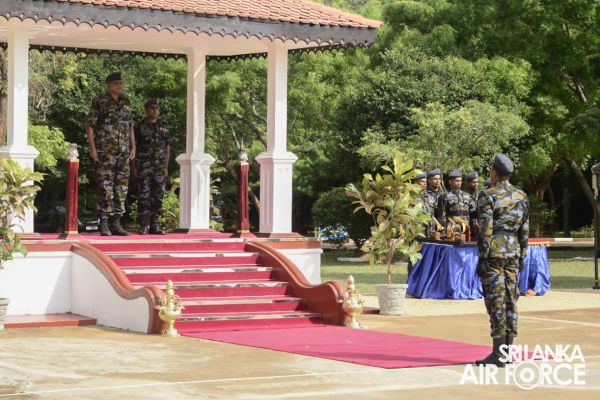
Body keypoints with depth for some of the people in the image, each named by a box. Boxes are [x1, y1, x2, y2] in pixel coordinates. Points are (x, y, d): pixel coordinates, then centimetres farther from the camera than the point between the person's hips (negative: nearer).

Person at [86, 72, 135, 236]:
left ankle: (116, 223, 10)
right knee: (105, 186, -8)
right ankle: (103, 224, -4)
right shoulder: (99, 101, -2)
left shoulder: (125, 103, 14)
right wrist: (92, 147, -10)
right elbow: (89, 125, -3)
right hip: (105, 151, -6)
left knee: (121, 186, 5)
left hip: (123, 151, 6)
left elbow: (130, 127, 20)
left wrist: (133, 147, 12)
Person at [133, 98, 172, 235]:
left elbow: (167, 148, 11)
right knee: (144, 195, -7)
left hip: (159, 167, 3)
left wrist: (166, 167, 3)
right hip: (144, 167, -3)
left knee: (158, 196, 3)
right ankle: (143, 227, -7)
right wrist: (133, 167, -6)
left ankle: (155, 226, 8)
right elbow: (133, 147, 1)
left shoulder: (164, 127, 10)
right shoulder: (140, 126, 1)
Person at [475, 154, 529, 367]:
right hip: (513, 250, 6)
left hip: (494, 250, -6)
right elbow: (525, 229, 12)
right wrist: (522, 256, 18)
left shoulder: (488, 196, -9)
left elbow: (485, 230, -13)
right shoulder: (521, 196, 10)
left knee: (496, 301, -6)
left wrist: (482, 258, -10)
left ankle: (498, 354, -7)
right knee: (511, 299, 9)